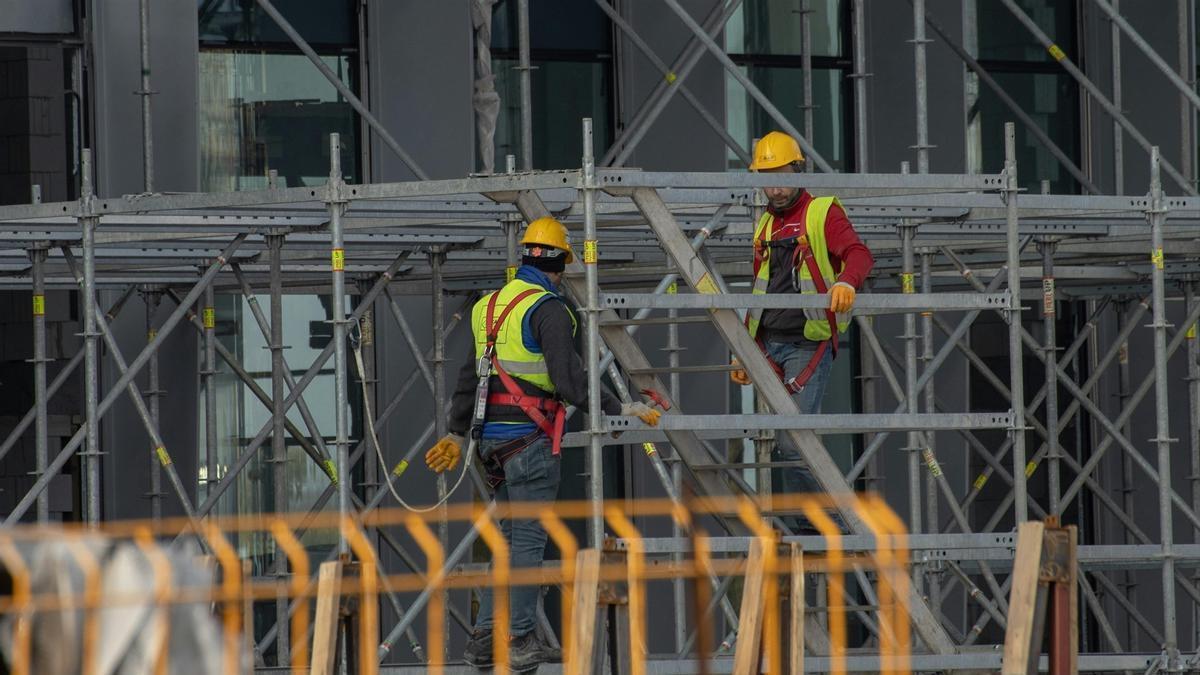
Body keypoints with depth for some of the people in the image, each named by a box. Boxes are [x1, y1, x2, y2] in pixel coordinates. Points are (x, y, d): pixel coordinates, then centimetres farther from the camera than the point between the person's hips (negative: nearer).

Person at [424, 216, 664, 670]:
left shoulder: (491, 305, 13)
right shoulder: (548, 309, -13)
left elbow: (470, 374, 21)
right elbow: (569, 380, -20)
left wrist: (457, 434, 29)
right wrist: (623, 409, -15)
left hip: (492, 438, 8)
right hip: (530, 438, -8)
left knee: (511, 534, 15)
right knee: (529, 539, -1)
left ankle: (485, 640, 14)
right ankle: (519, 642, 0)